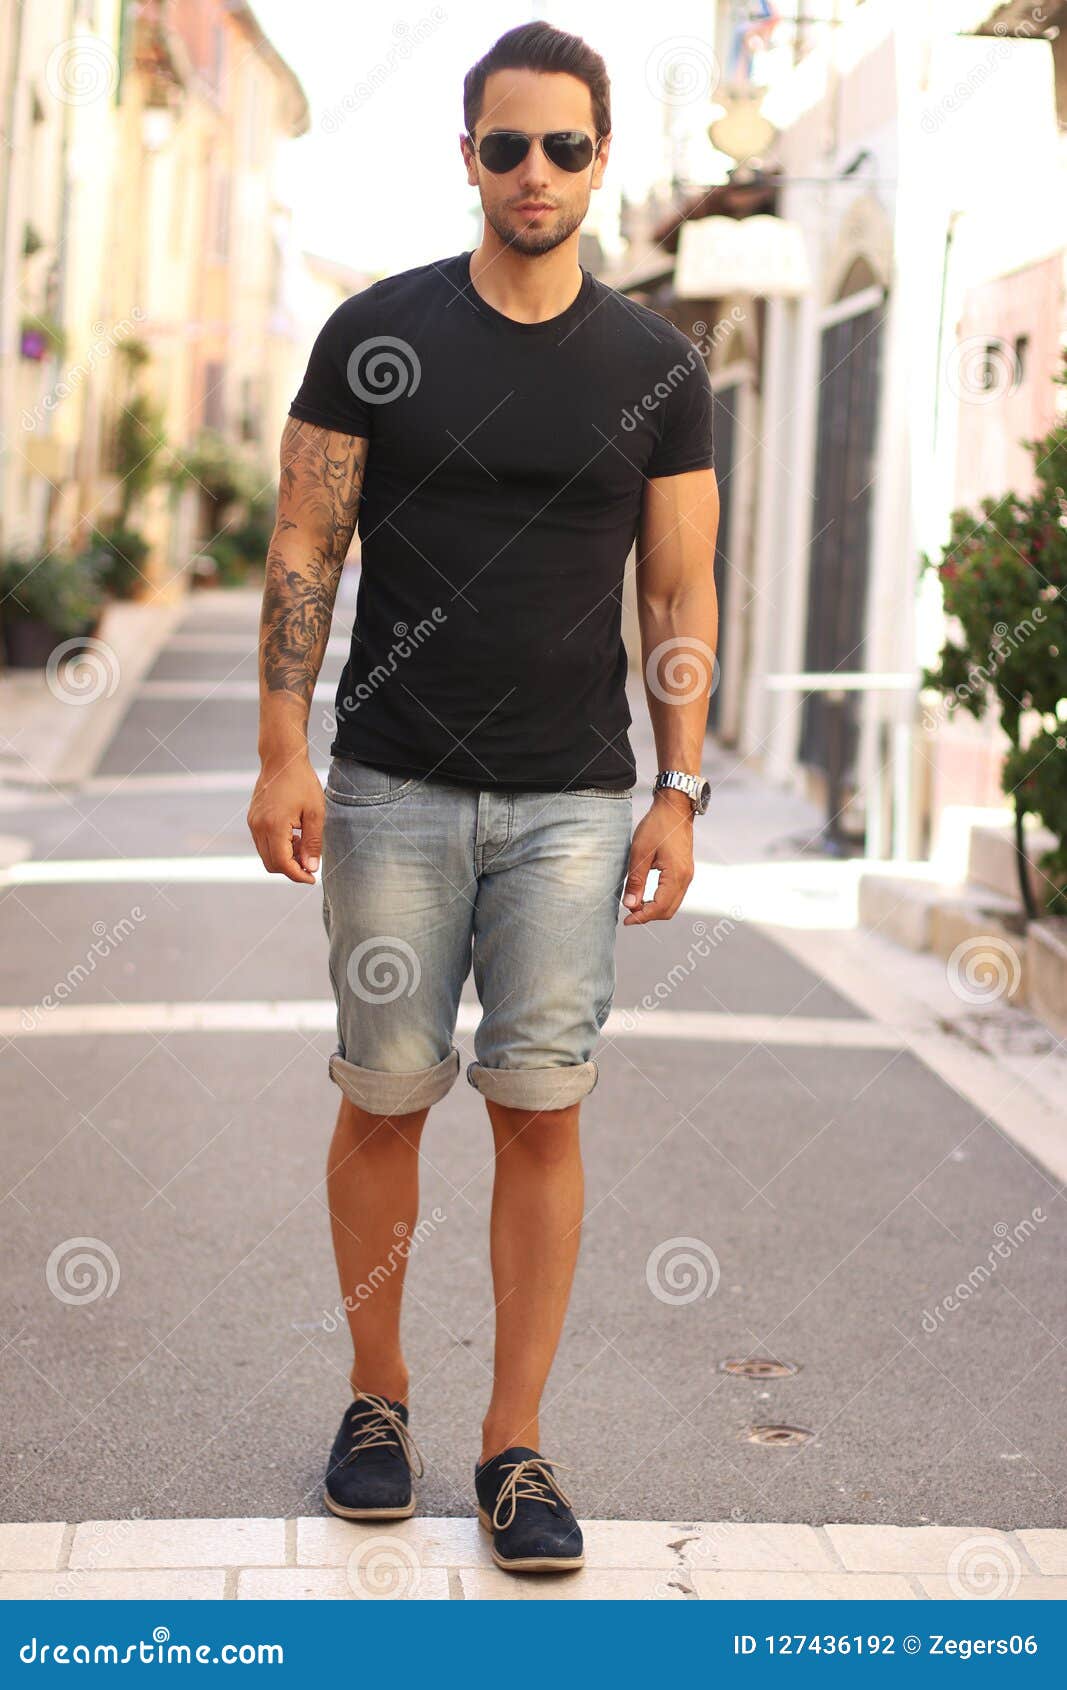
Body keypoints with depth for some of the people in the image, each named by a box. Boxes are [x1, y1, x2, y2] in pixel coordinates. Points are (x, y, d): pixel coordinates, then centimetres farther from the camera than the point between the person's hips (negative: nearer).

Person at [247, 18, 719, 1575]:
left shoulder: (656, 367, 5)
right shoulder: (377, 335, 2)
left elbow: (682, 593, 7)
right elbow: (305, 551, 3)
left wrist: (680, 793, 0)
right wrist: (282, 755, -5)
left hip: (573, 803, 1)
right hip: (393, 789, 0)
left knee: (541, 1112, 0)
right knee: (386, 1098, 5)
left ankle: (514, 1446, 11)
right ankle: (378, 1399, 24)